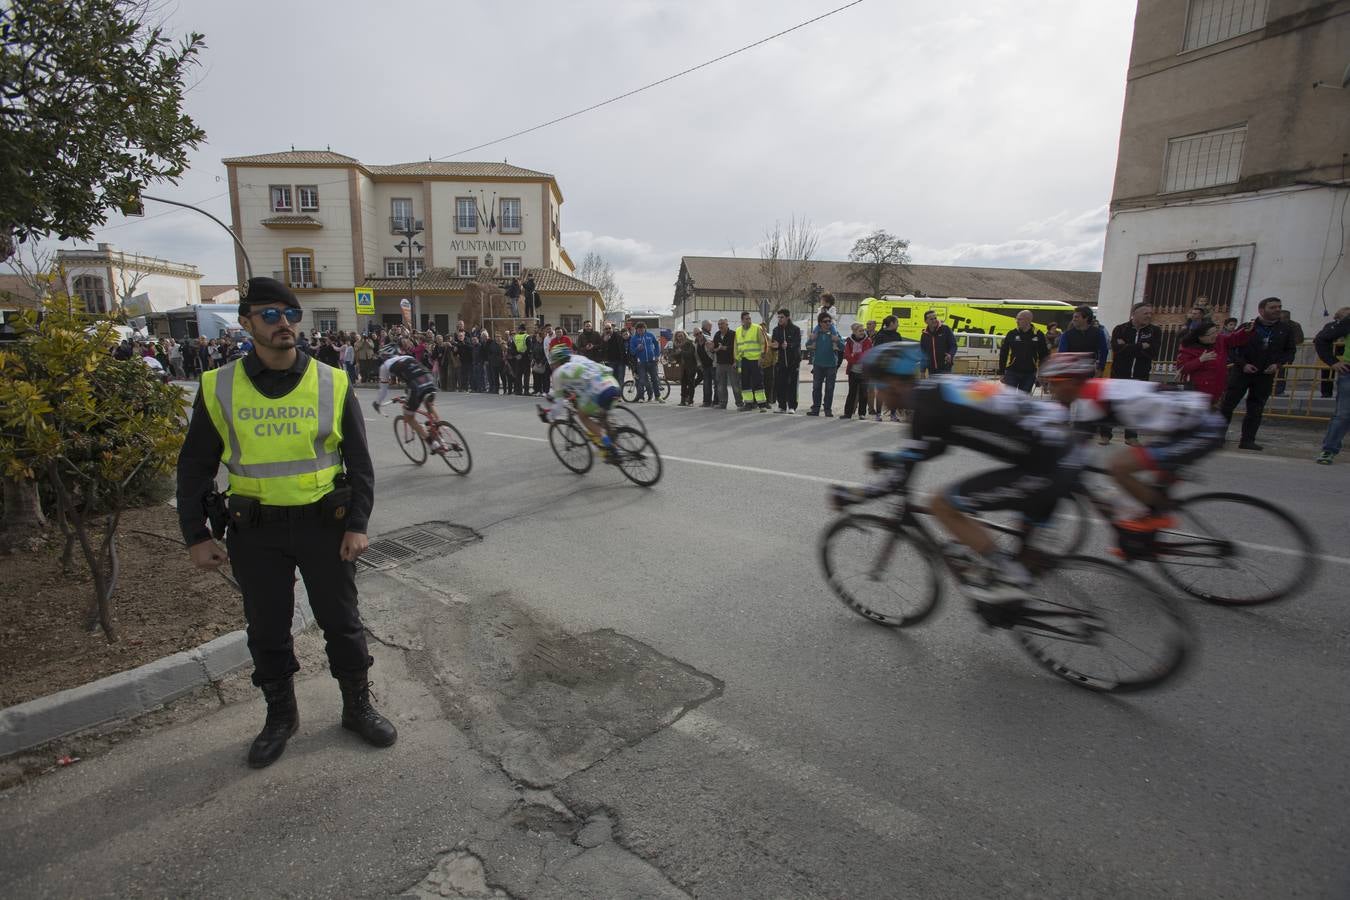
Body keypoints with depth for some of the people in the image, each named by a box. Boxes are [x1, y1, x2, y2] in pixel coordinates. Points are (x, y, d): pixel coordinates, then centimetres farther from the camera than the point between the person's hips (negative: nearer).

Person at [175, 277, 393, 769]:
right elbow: (195, 467, 6)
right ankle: (280, 715, 36)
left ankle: (358, 707, 30)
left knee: (342, 622, 10)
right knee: (267, 630, 15)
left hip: (324, 523, -1)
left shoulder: (332, 382, -4)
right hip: (255, 530, 1)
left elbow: (359, 461, -1)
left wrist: (357, 524, -6)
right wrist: (196, 536, 3)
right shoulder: (219, 388, -1)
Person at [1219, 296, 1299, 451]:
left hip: (1266, 375, 3)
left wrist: (1278, 363, -6)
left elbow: (1290, 351, 11)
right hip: (1242, 372, -3)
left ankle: (1247, 440, 10)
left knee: (1256, 409, 5)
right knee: (1227, 404, -5)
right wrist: (1243, 364, -14)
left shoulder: (1285, 329, 5)